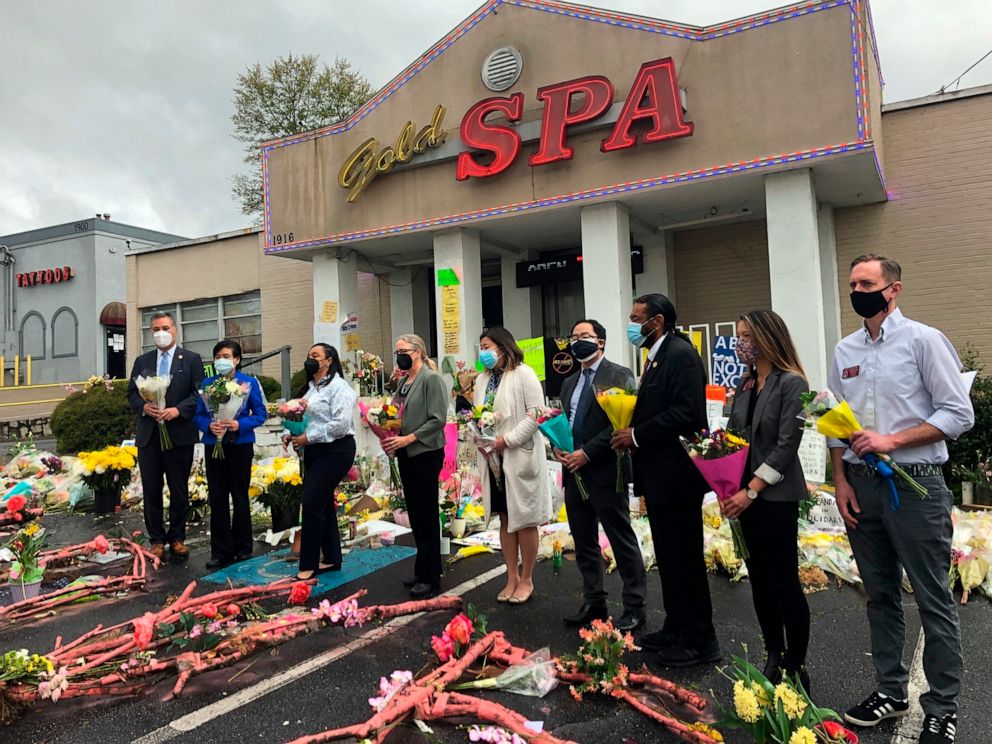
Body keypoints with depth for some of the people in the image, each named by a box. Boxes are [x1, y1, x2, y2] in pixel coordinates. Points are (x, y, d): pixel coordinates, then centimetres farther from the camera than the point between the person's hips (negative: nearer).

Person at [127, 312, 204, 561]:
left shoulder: (191, 359, 2)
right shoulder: (142, 361, 13)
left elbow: (198, 393, -4)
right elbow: (131, 394, 11)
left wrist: (178, 410, -18)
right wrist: (143, 407, -9)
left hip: (179, 434, -3)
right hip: (148, 435, 3)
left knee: (179, 490, 6)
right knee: (151, 490, 7)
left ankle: (177, 538, 18)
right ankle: (157, 539, 18)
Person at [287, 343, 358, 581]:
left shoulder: (338, 387, -11)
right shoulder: (308, 388, 16)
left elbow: (341, 424, -21)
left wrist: (308, 438, -18)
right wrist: (291, 434, 0)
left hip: (334, 451, -9)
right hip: (313, 452, 9)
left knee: (312, 504, -10)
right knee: (324, 504, 13)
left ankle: (309, 565, -2)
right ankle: (332, 558, 23)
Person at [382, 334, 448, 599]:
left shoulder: (431, 379, -10)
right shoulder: (404, 382, 13)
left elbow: (438, 419, -16)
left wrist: (408, 438, -20)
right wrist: (389, 440, -1)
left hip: (426, 453, -8)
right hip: (406, 455, 8)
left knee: (426, 515, -1)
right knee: (415, 514, 13)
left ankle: (430, 578, 8)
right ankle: (422, 572, 24)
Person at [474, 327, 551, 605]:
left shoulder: (523, 373, -7)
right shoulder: (483, 379, 13)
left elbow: (536, 413, -14)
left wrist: (507, 439, -17)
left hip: (520, 456, -6)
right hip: (492, 457, 6)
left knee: (524, 520, 3)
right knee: (505, 519, 12)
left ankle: (526, 580, 16)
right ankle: (512, 578, 22)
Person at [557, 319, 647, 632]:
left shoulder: (619, 376, -6)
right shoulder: (569, 383, 17)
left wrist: (587, 452, -17)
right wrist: (559, 447, 0)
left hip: (604, 472, -7)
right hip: (574, 472, 7)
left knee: (623, 542, 2)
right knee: (584, 543, 14)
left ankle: (634, 608, 13)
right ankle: (593, 602, 26)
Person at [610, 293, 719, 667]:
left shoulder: (680, 353, -15)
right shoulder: (655, 357, 15)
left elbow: (686, 412, -24)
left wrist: (637, 435, -19)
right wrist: (630, 431, 2)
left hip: (676, 475, -10)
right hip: (659, 474, 10)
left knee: (685, 558, 0)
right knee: (669, 556, 18)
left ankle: (700, 641, 14)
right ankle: (676, 629, 31)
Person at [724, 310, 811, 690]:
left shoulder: (791, 383, -10)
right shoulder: (745, 385, 10)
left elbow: (786, 445, -15)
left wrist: (751, 491, -17)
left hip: (776, 497, -7)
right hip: (744, 495, 7)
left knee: (785, 583, 2)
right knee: (759, 579, 13)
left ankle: (796, 667, 15)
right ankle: (773, 659, 26)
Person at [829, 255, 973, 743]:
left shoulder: (923, 340, -5)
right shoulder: (844, 351, 10)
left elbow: (959, 413, -9)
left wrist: (892, 440, -18)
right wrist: (841, 480, 6)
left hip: (913, 484, -5)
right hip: (861, 487, 5)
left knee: (933, 600, 4)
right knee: (880, 595, 15)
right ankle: (890, 691, 29)